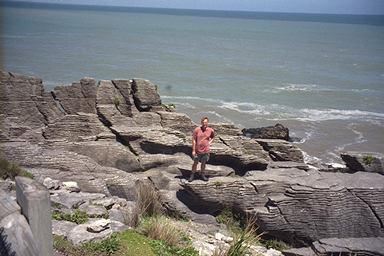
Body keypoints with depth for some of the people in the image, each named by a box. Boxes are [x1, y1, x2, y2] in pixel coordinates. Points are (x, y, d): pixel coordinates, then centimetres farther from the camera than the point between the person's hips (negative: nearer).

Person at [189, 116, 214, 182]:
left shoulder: (211, 130, -5)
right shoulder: (197, 130, -11)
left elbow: (212, 138, 17)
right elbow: (193, 140, -8)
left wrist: (209, 143, 0)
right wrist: (193, 150, -8)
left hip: (206, 151, 2)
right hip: (197, 150, -2)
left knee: (203, 163, 15)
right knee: (195, 163, 11)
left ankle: (202, 174, 34)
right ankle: (192, 175, 26)